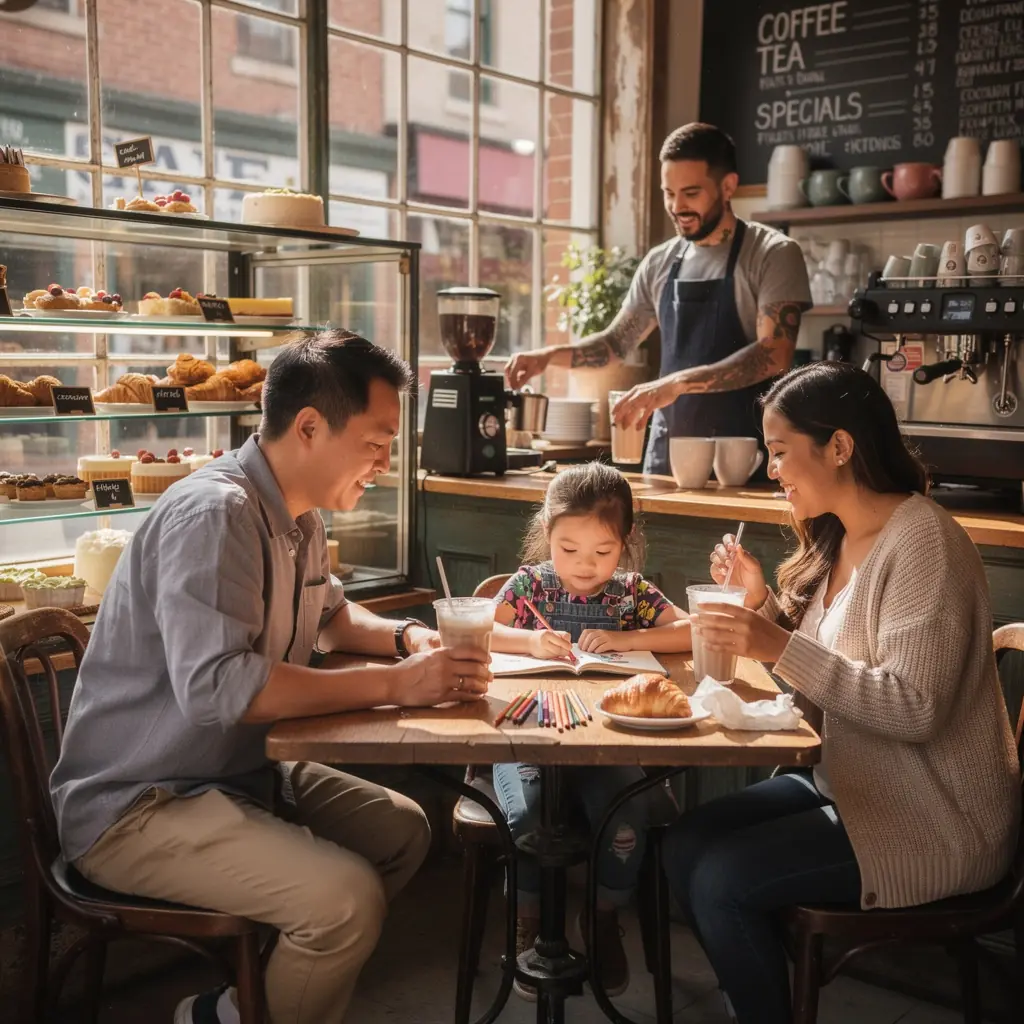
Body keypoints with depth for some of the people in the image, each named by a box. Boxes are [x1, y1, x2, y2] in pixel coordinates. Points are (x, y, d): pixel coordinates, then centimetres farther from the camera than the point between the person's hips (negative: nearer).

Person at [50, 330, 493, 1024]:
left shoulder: (300, 517, 7)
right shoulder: (216, 513, -23)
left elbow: (328, 613, 25)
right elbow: (216, 686, -33)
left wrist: (404, 636, 4)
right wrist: (395, 685, -28)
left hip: (240, 773, 10)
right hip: (135, 806, -10)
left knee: (403, 829, 10)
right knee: (346, 897, -26)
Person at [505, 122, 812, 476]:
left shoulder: (773, 254, -5)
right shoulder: (659, 263, 10)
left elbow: (774, 356, -16)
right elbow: (617, 341, 19)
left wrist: (678, 383, -26)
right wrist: (549, 356, 1)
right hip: (666, 452, 5)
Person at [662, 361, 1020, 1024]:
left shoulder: (921, 541, -20)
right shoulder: (836, 540, 6)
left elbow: (915, 709, -27)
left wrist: (781, 647, -31)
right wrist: (763, 601, -3)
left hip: (935, 819, -8)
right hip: (852, 783, 8)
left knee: (722, 880, -16)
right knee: (686, 845, -1)